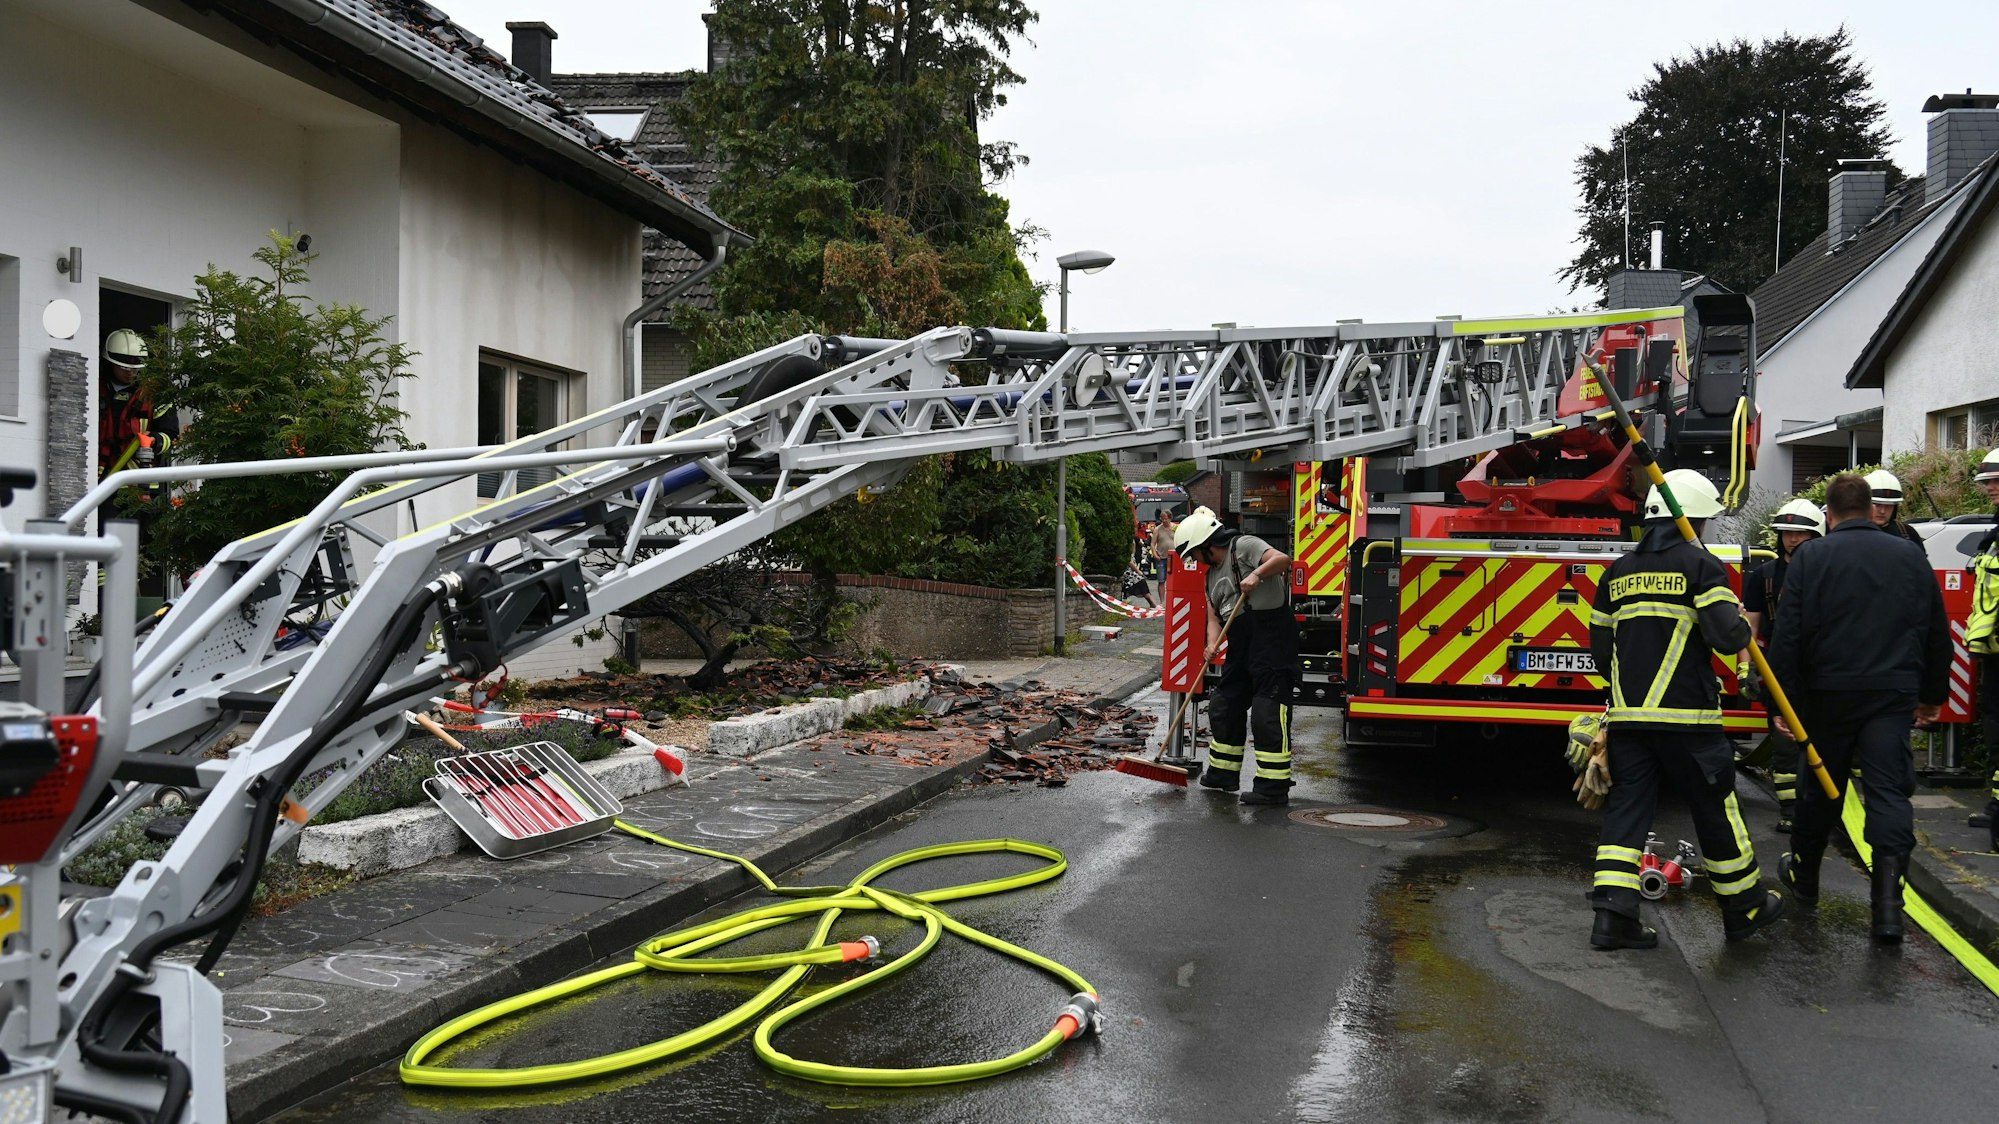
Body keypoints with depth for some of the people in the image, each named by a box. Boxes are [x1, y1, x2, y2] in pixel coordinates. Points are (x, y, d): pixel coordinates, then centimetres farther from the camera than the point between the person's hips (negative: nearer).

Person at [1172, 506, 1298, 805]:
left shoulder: (1244, 546, -4)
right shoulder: (1212, 574, 20)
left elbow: (1283, 559, -18)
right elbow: (1214, 616, 12)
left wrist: (1257, 574, -30)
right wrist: (1212, 644, -6)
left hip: (1272, 637, -10)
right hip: (1242, 644, 10)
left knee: (1268, 711, -11)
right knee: (1224, 705, 16)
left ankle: (1274, 787, -10)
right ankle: (1223, 773, 29)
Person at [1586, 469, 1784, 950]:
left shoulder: (1617, 572, 13)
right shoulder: (1700, 565, -5)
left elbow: (1600, 647, 15)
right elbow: (1728, 635, -15)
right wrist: (1742, 626, 7)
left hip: (1627, 713, 5)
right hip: (1685, 717, -5)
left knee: (1627, 808, 5)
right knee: (1714, 809, 10)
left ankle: (1613, 914, -3)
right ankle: (1743, 907, 25)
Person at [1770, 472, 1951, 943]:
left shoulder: (1810, 559, -3)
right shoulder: (1911, 557, 6)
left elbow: (1787, 637, -8)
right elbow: (1937, 634, 13)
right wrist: (1932, 694, 24)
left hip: (1829, 693, -1)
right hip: (1894, 694, 1)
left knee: (1822, 788, 15)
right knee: (1889, 792, -3)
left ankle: (1804, 875, 32)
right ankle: (1888, 904, -12)